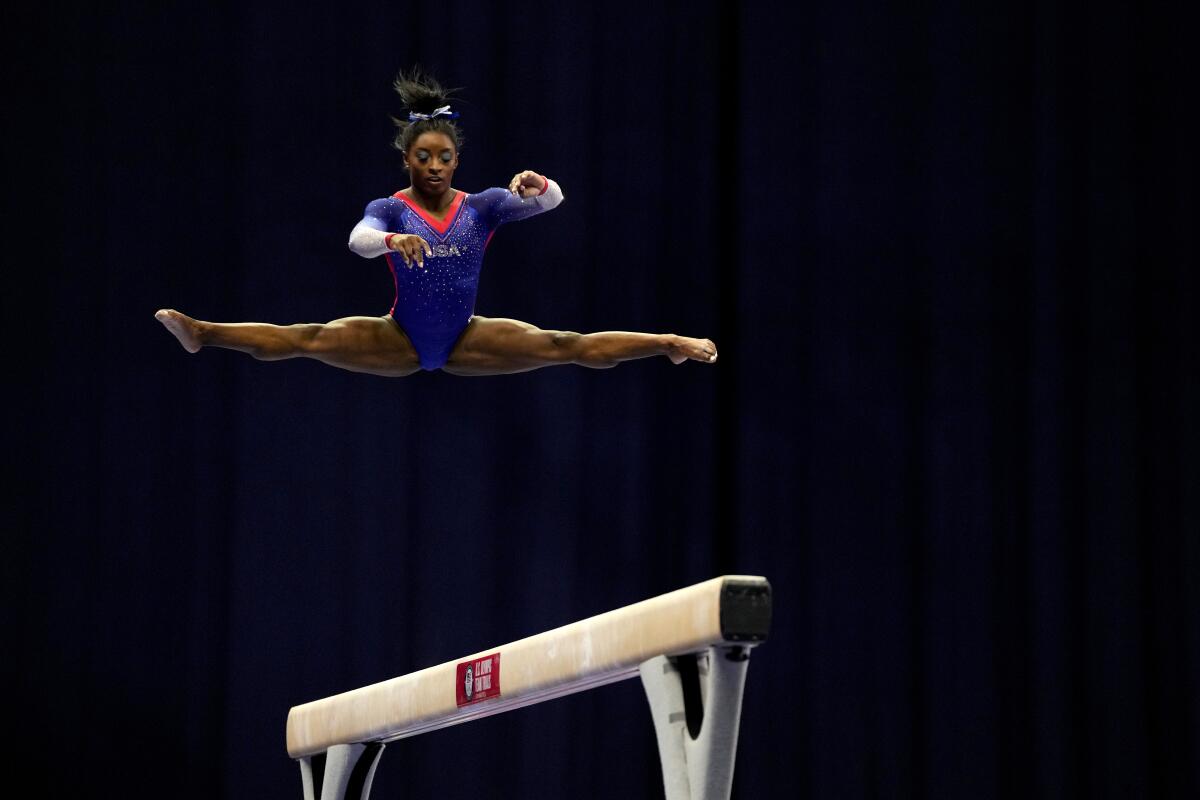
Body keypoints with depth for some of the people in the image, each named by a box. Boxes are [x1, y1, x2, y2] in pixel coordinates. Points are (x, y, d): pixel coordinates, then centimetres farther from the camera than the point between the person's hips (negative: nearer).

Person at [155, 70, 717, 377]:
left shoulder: (480, 205, -3)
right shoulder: (390, 208, -8)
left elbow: (553, 201, -16)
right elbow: (359, 239, -31)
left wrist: (537, 187, -40)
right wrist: (393, 239, -54)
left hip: (465, 339, 1)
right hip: (402, 339, -1)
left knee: (561, 345, -13)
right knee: (313, 338, -21)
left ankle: (671, 344, -16)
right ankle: (203, 333, -29)